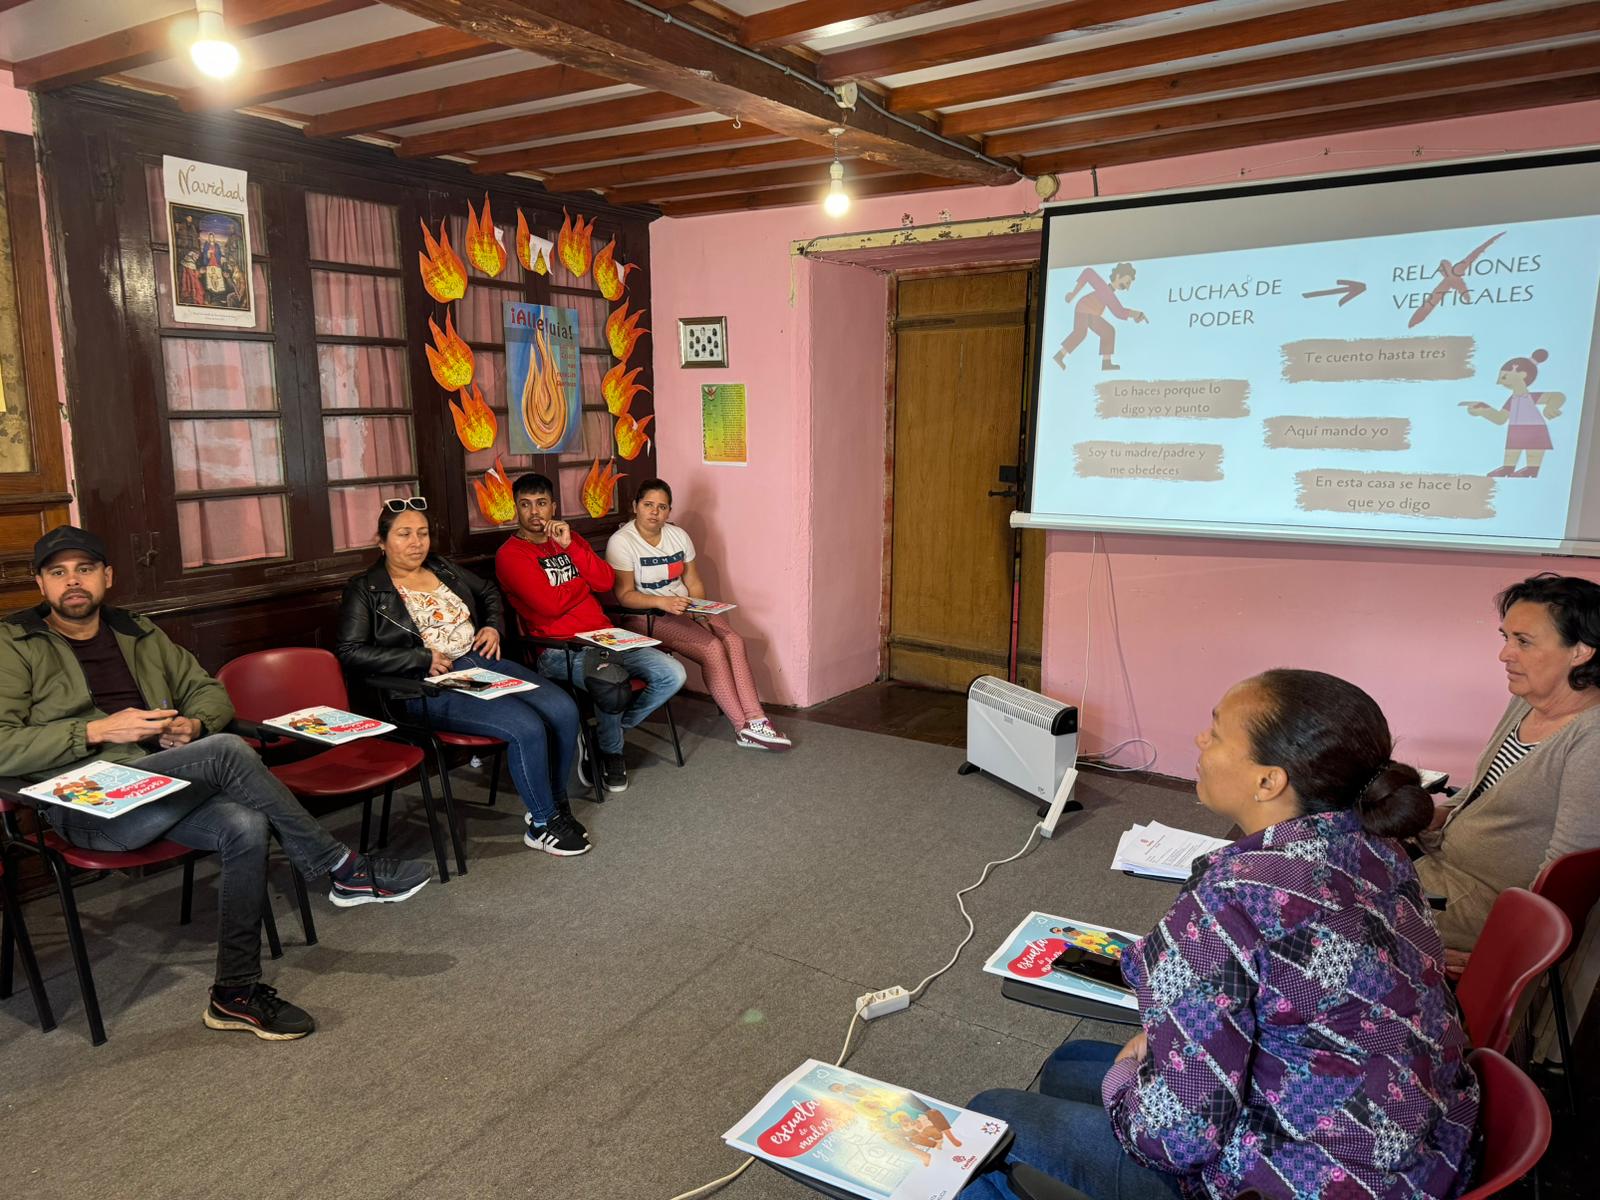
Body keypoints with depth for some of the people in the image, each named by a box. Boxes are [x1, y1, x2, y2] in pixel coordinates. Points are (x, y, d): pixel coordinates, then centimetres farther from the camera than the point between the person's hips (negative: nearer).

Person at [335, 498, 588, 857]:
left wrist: (494, 626, 11)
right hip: (431, 685, -6)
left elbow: (489, 591, 33)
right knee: (527, 727, -28)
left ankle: (555, 804, 4)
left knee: (564, 710, -15)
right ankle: (542, 825, -8)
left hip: (482, 661, 7)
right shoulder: (365, 591, 1)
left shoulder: (443, 568, 17)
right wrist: (423, 659, -15)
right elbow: (351, 652, -9)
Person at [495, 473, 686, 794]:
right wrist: (585, 583, 3)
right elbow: (550, 604, -14)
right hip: (557, 650, -7)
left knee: (672, 674, -10)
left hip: (604, 637, 7)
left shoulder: (569, 538, 18)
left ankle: (606, 731, 8)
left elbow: (606, 581, 4)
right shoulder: (510, 555, -2)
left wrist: (570, 546, -6)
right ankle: (611, 752, -5)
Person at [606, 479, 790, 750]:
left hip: (684, 609, 6)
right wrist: (663, 602, -30)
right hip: (646, 616, -6)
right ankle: (744, 727, -18)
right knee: (712, 648, -25)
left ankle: (755, 720, -24)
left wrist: (699, 609, -9)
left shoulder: (678, 535, 10)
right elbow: (625, 595, -15)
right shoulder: (621, 542, -10)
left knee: (733, 640, -20)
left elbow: (693, 582, 11)